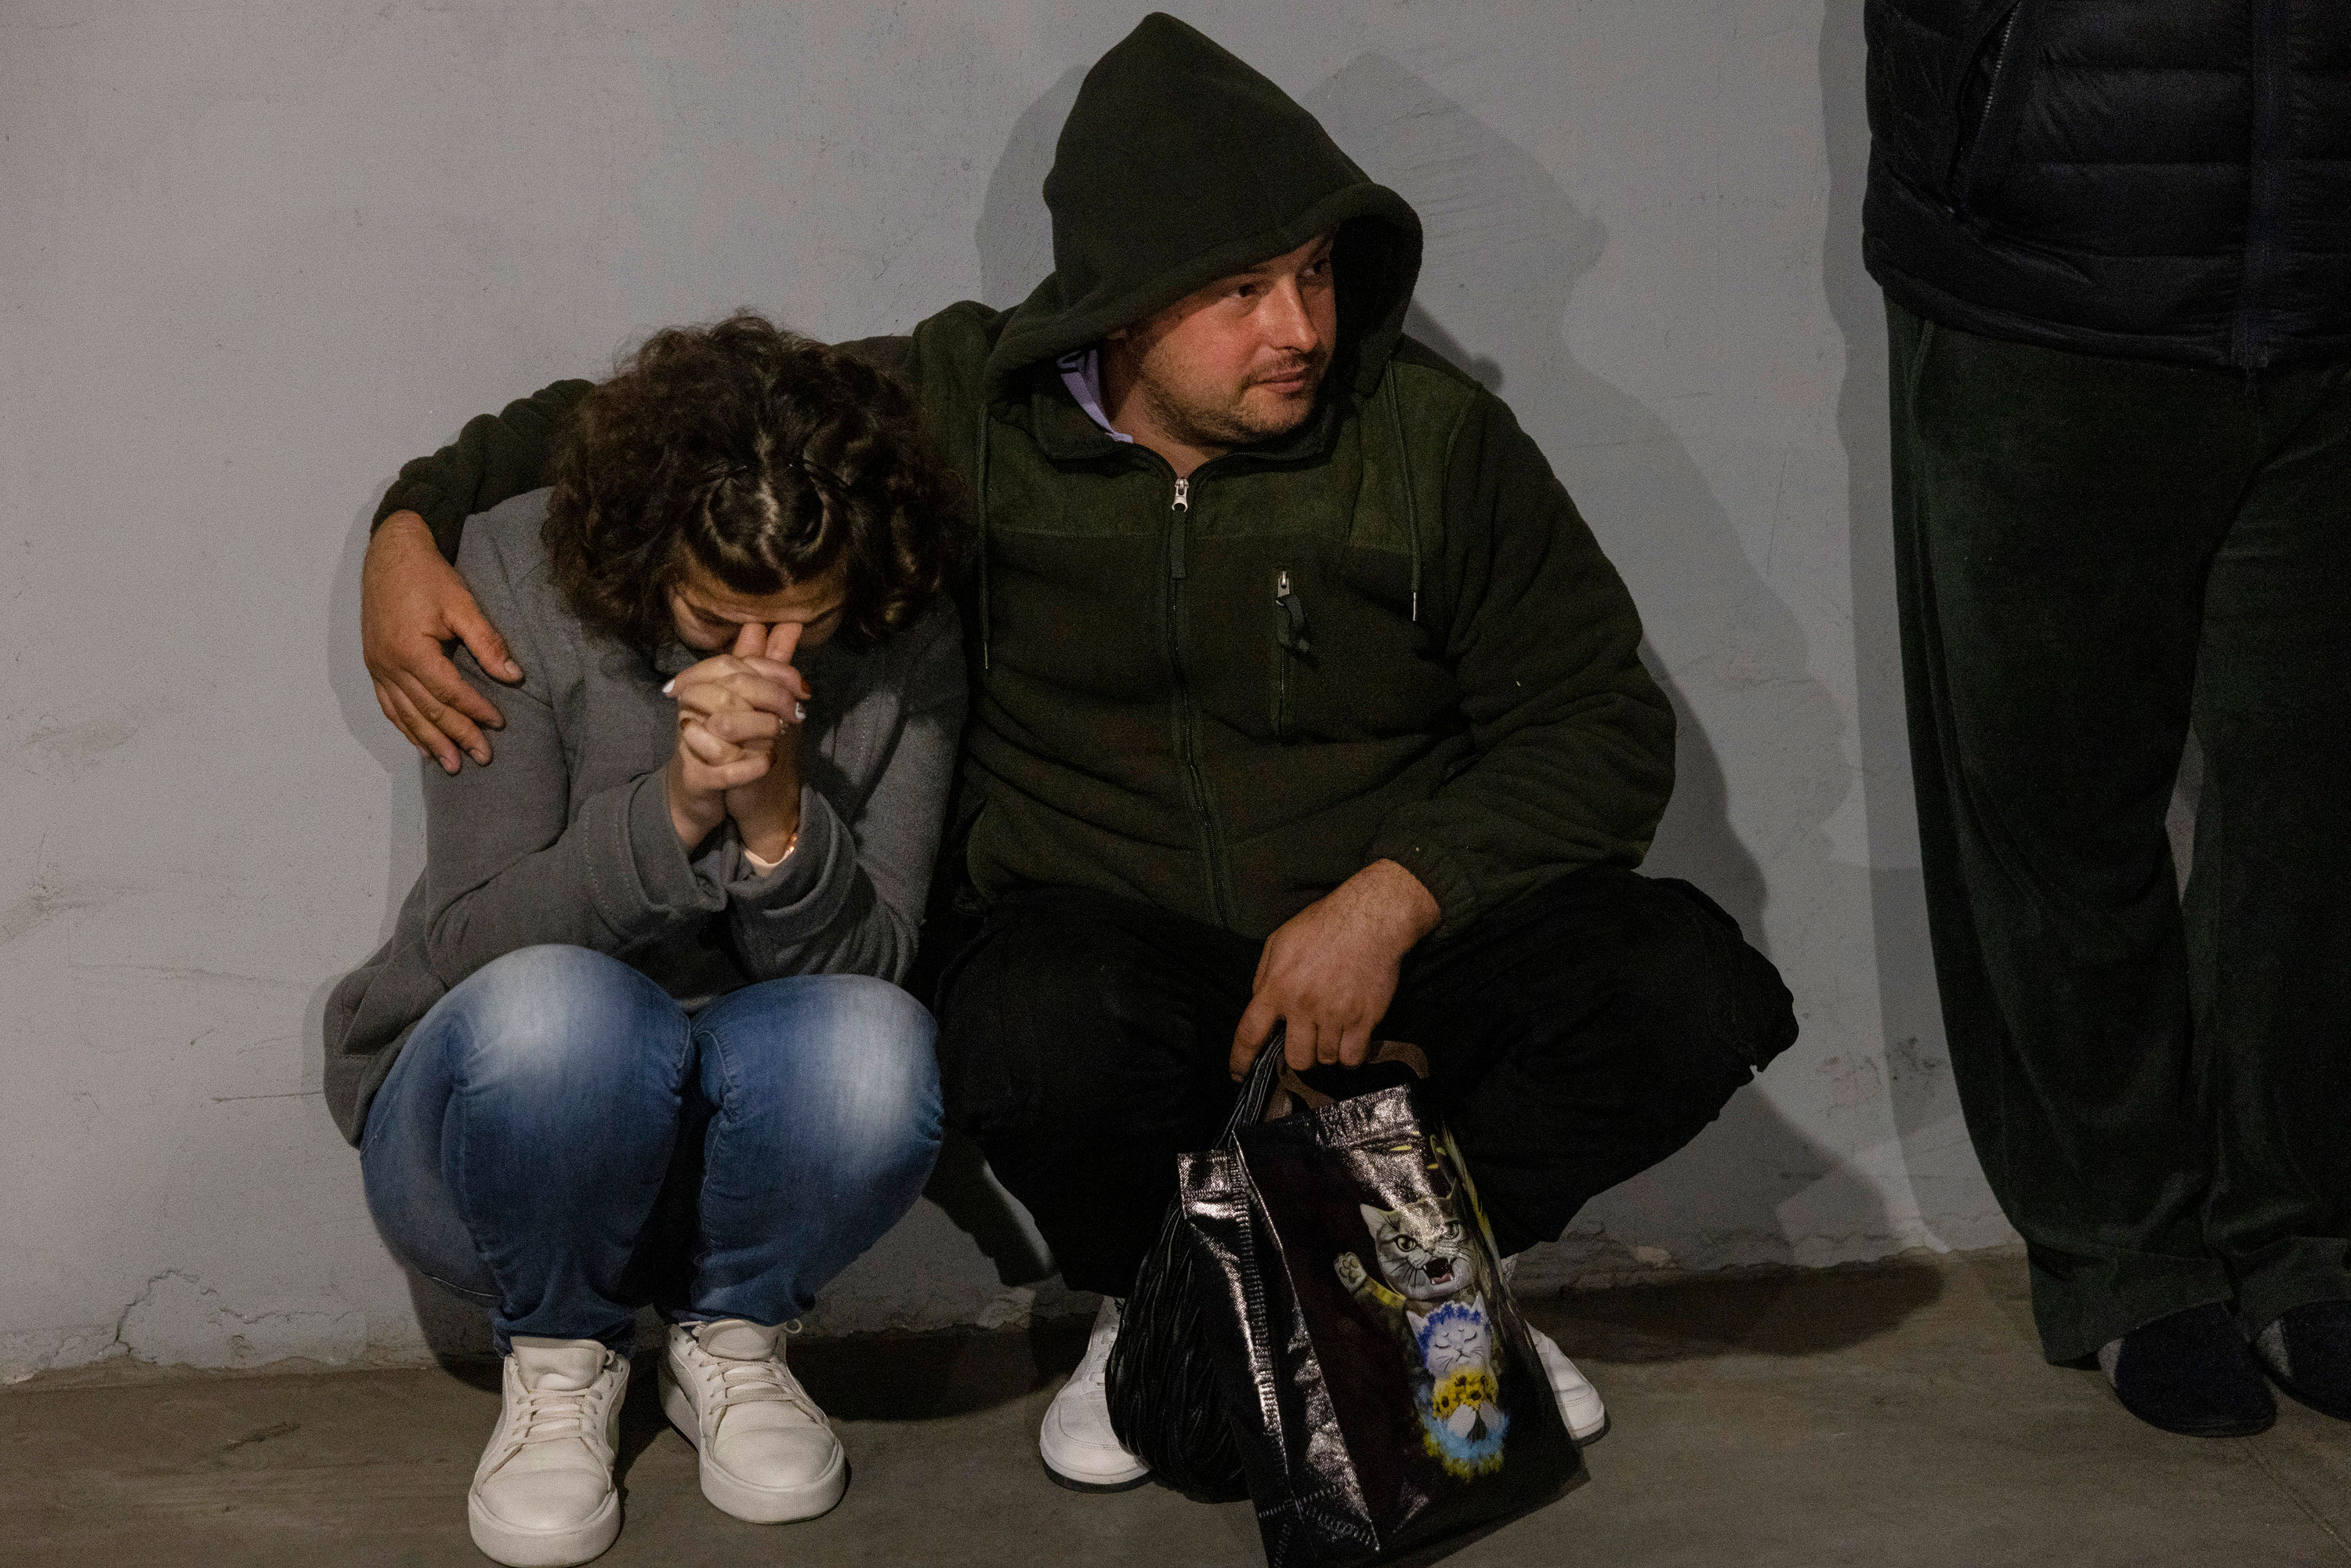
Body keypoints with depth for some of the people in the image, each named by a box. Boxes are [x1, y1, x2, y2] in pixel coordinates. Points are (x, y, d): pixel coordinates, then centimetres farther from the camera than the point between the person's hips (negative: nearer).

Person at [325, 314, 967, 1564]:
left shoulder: (902, 641, -9)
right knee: (558, 1008, -37)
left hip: (745, 1130, 2)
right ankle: (559, 1360, -7)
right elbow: (472, 944, -18)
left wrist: (778, 818, -32)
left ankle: (729, 1340, -1)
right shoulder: (521, 575, -15)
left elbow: (867, 963, -12)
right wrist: (673, 811, -34)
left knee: (869, 1045, -33)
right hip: (485, 1119, -1)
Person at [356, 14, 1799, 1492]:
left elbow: (1601, 727, -1)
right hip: (1112, 956, -1)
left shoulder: (1432, 435, -3)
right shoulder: (959, 414, -3)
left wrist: (1392, 901, -16)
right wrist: (413, 525, -9)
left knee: (1686, 989, -26)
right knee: (1032, 1027, -38)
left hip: (1402, 940, 2)